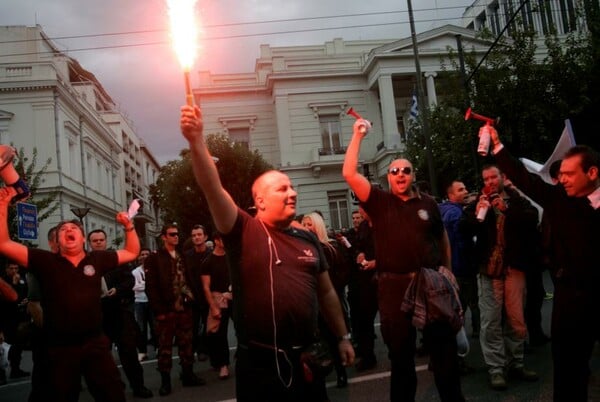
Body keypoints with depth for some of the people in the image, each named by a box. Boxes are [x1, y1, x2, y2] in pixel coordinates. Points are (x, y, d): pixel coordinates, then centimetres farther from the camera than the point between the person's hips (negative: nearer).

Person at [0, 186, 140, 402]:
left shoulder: (97, 259, 5)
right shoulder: (45, 261, 0)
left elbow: (131, 253, 14)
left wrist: (128, 226, 1)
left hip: (95, 342, 1)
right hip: (60, 348, 0)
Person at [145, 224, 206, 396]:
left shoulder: (182, 257, 14)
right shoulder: (154, 258, -4)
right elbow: (151, 287, -9)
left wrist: (192, 298, 2)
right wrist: (159, 310, -13)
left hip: (185, 308, 5)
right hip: (166, 310, -5)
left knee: (186, 344, 12)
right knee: (165, 346, 5)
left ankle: (188, 375, 22)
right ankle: (165, 380, 14)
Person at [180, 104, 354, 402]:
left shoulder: (308, 239, 8)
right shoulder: (244, 231, -5)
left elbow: (326, 292, 15)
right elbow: (213, 189, -20)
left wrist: (342, 337, 16)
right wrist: (196, 141, -31)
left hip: (306, 359, 4)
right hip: (259, 362, -4)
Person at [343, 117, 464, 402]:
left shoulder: (428, 203, 7)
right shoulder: (379, 202, 2)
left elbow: (442, 238, 16)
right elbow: (349, 174, -7)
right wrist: (357, 135, -5)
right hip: (394, 286, -1)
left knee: (444, 348, 11)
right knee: (400, 352, 11)